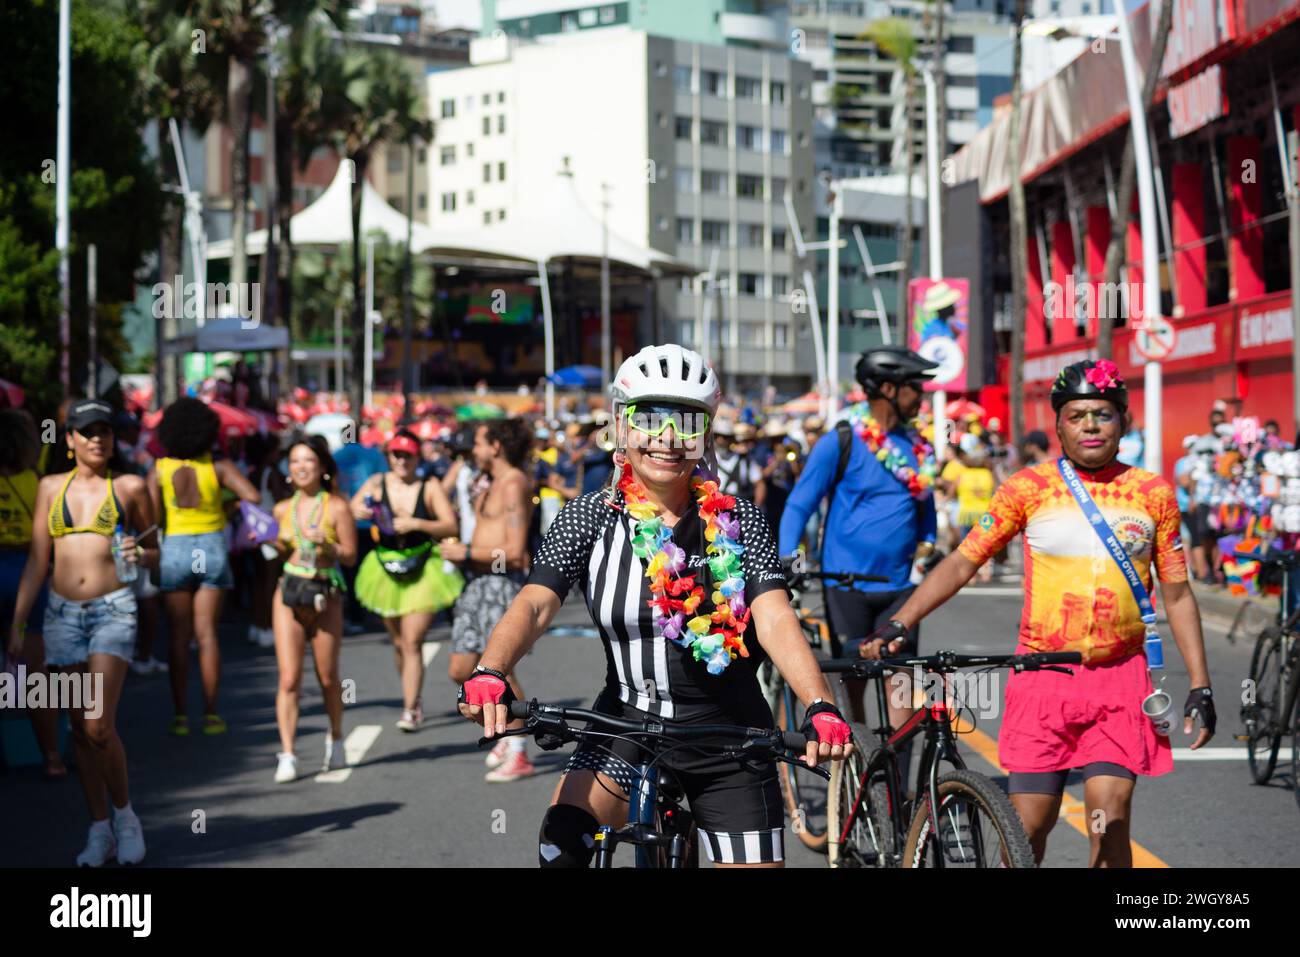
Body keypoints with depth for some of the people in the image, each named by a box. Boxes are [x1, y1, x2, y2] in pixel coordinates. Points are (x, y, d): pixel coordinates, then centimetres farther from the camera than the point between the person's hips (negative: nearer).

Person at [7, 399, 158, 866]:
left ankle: (125, 815, 8)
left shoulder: (129, 487, 3)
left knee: (99, 726, -14)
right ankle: (100, 830, 14)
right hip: (62, 613, 3)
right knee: (81, 729, 5)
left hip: (113, 610, -3)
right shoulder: (51, 488, 10)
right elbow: (36, 563, 12)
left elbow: (155, 554, 12)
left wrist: (140, 555, -12)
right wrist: (17, 624, 8)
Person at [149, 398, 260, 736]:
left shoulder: (159, 470, -4)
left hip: (175, 549, 0)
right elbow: (253, 496, -17)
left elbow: (152, 518, -9)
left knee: (179, 636, 5)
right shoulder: (218, 467, -6)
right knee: (206, 634, 3)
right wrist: (230, 506, 3)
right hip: (212, 548, 0)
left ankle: (180, 715, 2)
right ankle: (211, 714, 0)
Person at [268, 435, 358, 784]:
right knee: (289, 678, -7)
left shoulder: (337, 507, -4)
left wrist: (327, 545, -22)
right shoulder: (283, 510, 7)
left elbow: (350, 555, -4)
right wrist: (271, 542, -2)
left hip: (326, 596, -2)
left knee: (327, 678, 9)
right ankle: (287, 755, -7)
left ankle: (335, 740, 33)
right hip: (289, 593, 2)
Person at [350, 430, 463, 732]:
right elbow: (349, 511, -2)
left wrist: (416, 524, -24)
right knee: (399, 643, 14)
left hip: (424, 571, -3)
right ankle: (414, 701, 31)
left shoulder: (430, 487, -7)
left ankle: (410, 712, -11)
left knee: (412, 642, -11)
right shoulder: (377, 484, -2)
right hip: (387, 571, 3)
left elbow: (450, 527, -11)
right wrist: (360, 513, -25)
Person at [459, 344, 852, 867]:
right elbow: (534, 604, -16)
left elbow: (775, 620, -16)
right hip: (626, 725, 0)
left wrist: (820, 707, -35)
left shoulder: (739, 522, -4)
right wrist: (489, 673, -37)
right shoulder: (591, 517, -3)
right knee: (561, 844, -23)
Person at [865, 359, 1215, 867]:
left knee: (1109, 821, -11)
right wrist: (897, 624, -10)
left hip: (1119, 678, 0)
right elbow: (962, 562, 1)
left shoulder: (1153, 494, 4)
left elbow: (1177, 594, 9)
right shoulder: (1029, 488, 0)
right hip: (1042, 677, 0)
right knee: (1028, 825, -1)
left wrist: (1200, 687, 5)